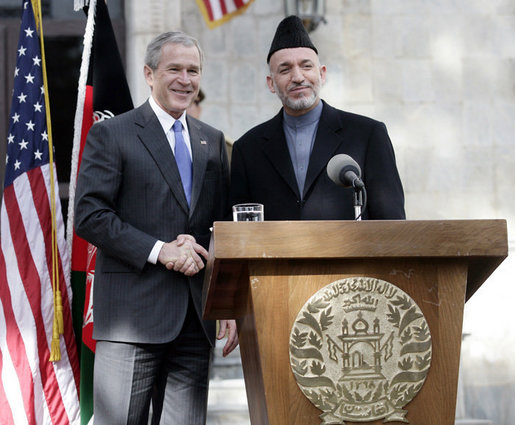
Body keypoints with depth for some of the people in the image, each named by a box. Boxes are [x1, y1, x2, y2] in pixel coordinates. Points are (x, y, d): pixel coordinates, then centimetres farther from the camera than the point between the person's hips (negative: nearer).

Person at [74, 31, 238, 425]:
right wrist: (159, 251, -16)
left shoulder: (213, 141, 16)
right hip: (132, 315, -5)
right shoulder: (111, 134, 0)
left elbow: (225, 226, 17)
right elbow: (89, 216, -9)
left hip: (197, 317, 5)